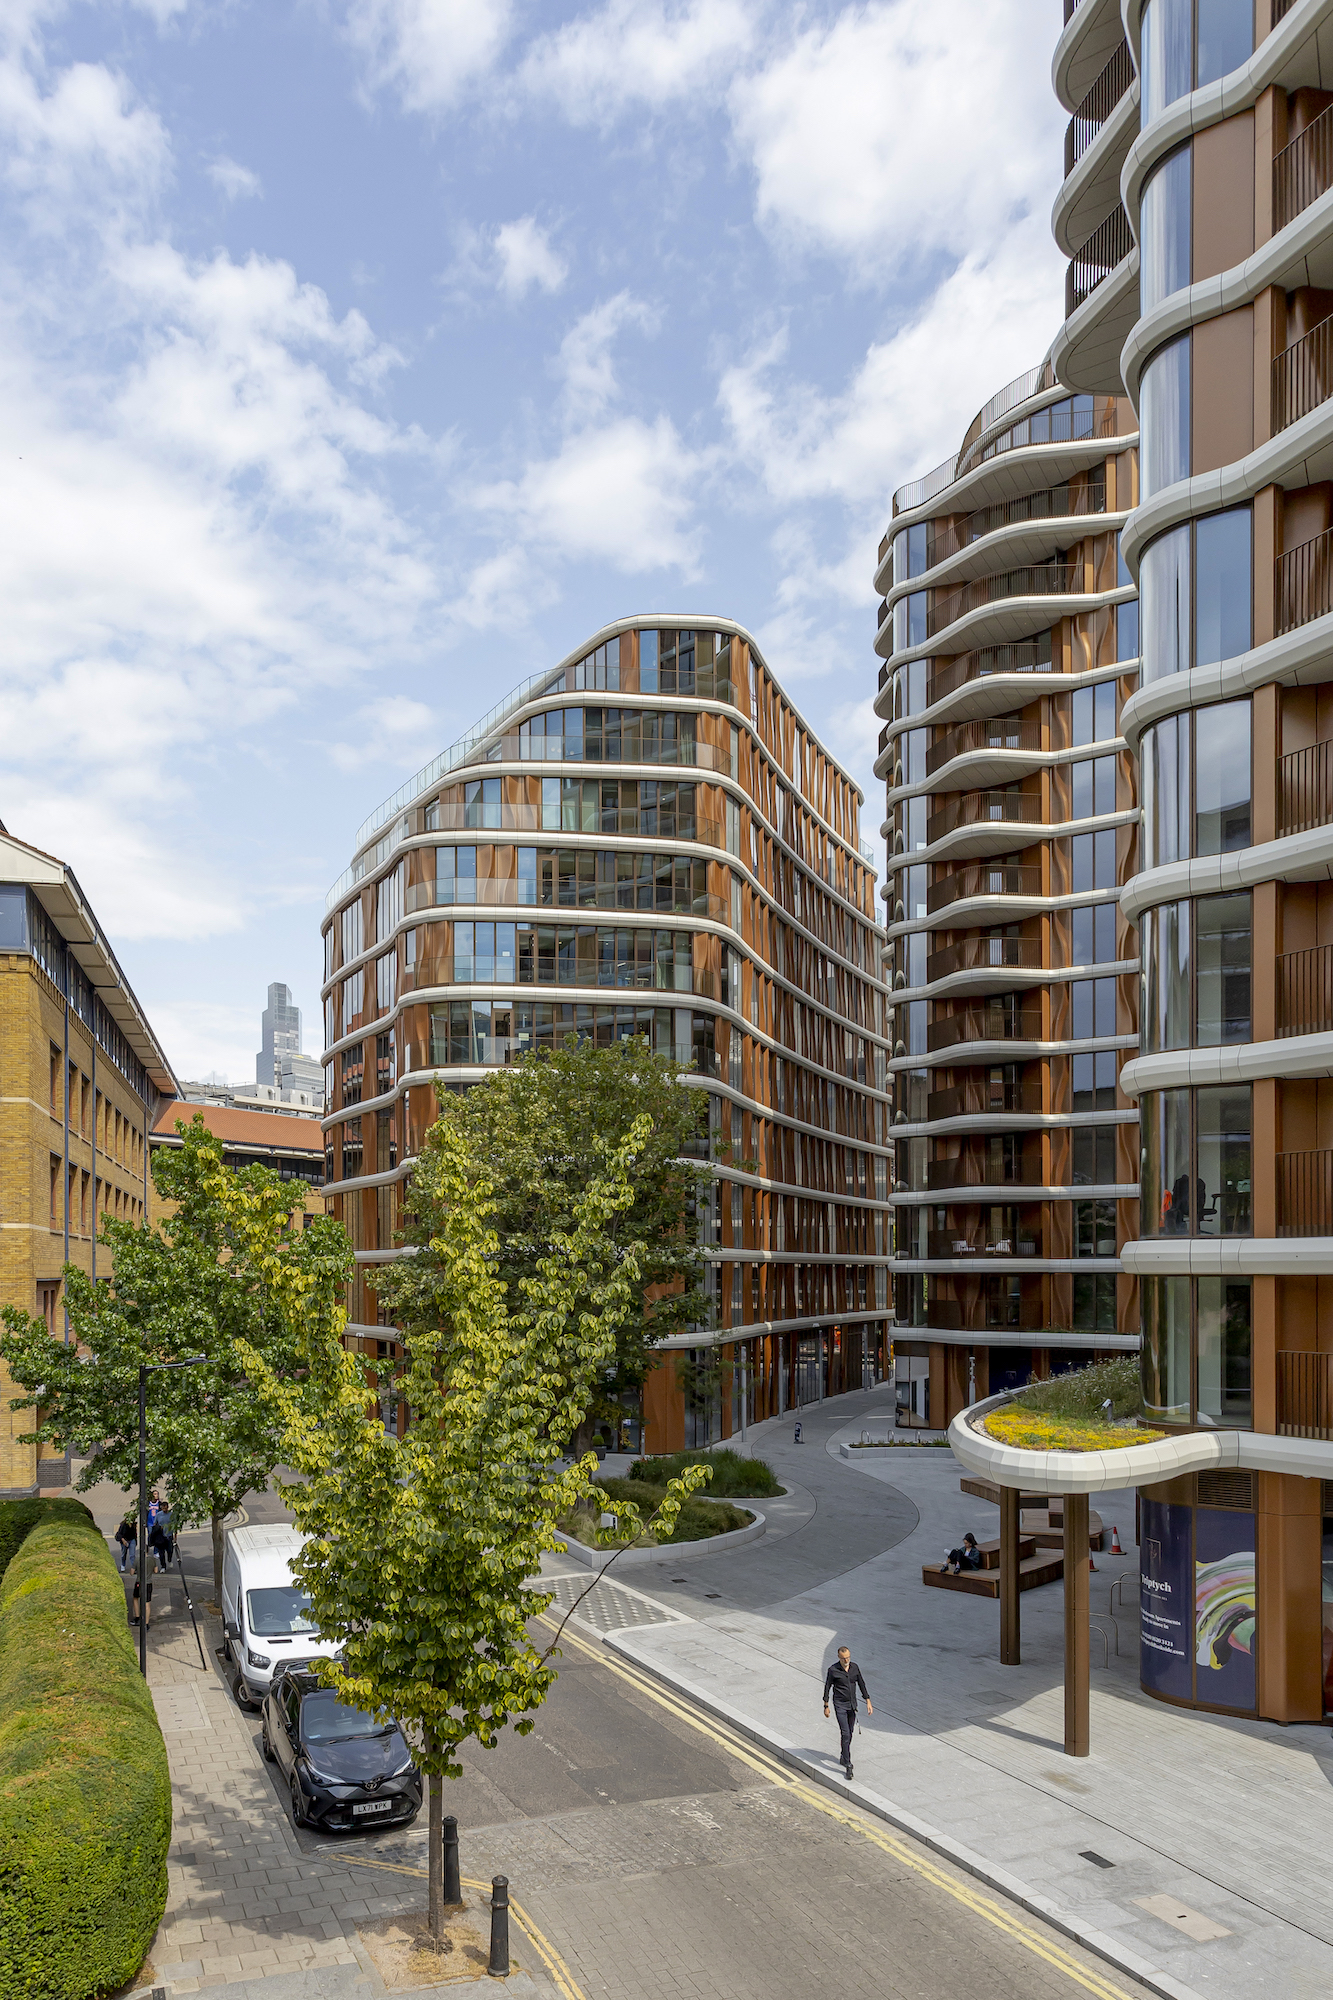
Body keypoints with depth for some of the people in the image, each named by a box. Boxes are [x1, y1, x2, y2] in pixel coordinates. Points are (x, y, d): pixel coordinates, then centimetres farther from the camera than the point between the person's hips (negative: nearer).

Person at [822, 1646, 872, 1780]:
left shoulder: (854, 1667, -3)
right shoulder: (833, 1670, -15)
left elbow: (862, 1685, 5)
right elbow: (827, 1688, -6)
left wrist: (868, 1702, 1)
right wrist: (826, 1706, -1)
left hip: (852, 1705, 5)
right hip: (840, 1705, -5)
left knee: (849, 1733, 16)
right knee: (845, 1734, -11)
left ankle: (843, 1757, 35)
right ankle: (848, 1765, -8)